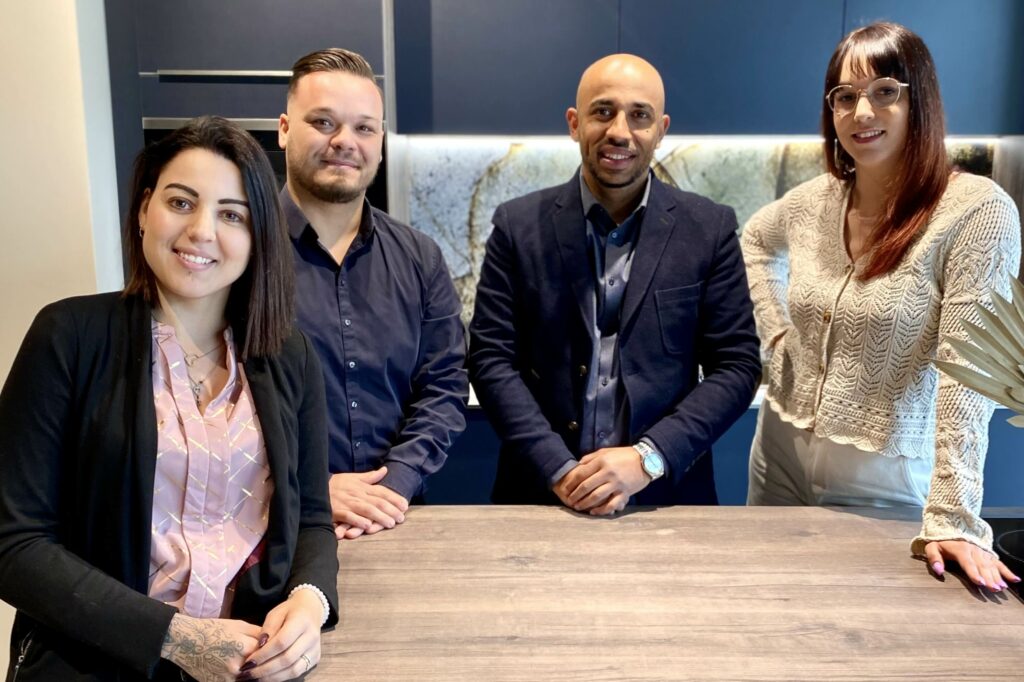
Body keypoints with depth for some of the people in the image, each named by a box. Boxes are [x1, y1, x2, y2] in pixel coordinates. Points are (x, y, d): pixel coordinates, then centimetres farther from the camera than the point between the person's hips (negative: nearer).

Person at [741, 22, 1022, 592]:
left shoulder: (977, 210, -16)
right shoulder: (814, 200, 0)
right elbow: (756, 240, 22)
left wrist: (952, 517, -24)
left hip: (886, 482, -5)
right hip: (782, 458, 5)